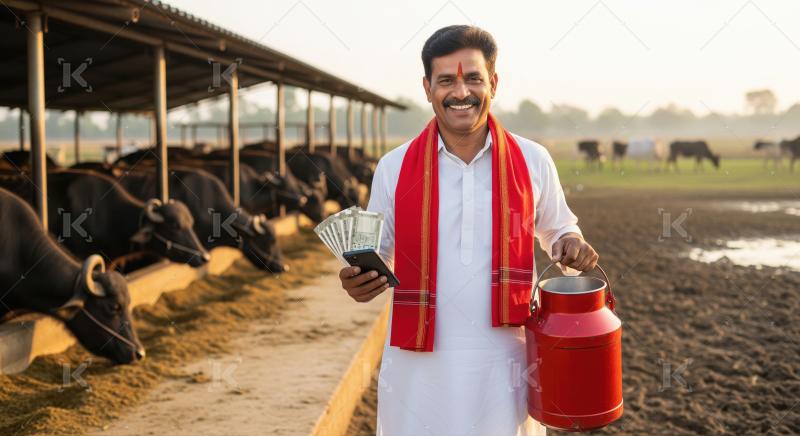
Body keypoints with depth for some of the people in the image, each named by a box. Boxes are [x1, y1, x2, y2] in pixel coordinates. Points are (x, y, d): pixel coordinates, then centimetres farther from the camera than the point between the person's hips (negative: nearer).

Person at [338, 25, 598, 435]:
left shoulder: (532, 162, -1)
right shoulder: (394, 168, -1)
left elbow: (557, 229, 15)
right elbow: (376, 253, 8)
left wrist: (571, 245, -7)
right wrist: (359, 280, -13)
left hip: (504, 361, 0)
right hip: (419, 364, 0)